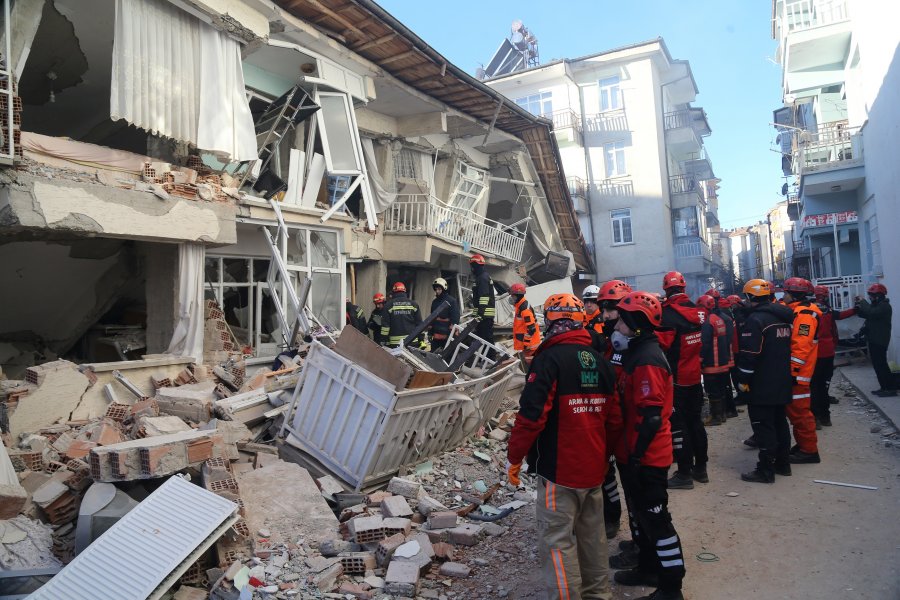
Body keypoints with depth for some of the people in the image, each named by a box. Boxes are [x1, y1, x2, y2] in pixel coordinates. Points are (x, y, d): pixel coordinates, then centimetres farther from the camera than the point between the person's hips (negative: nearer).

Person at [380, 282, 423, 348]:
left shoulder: (389, 305, 0)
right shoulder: (413, 304, 6)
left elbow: (385, 325, -2)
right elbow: (419, 323, 5)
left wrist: (384, 340, 3)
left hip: (395, 341, -2)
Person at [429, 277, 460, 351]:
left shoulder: (452, 301, -6)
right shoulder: (434, 302, 15)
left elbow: (455, 318, -11)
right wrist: (430, 332, 16)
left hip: (447, 335, -6)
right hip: (436, 335, 6)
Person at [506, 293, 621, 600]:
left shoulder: (550, 359, -16)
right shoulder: (600, 361, 6)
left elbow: (531, 416, -21)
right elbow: (614, 419, 10)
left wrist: (514, 457, -9)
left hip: (559, 470, -7)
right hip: (594, 469, 8)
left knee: (557, 540, 1)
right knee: (591, 534, 21)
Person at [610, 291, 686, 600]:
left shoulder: (647, 361, -23)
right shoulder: (639, 354, 10)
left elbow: (650, 417, -26)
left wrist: (635, 456, -22)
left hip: (646, 458, -10)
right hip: (637, 455, 10)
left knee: (655, 519, 2)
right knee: (641, 514, 22)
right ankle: (648, 568, 38)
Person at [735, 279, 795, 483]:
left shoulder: (756, 319, -17)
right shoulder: (783, 318, 11)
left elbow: (750, 354, -20)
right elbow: (786, 347, 19)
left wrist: (743, 380, -12)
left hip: (762, 385, -9)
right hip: (782, 382, 9)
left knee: (763, 426, -4)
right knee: (780, 422, 17)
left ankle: (766, 470, -1)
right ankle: (783, 463, 25)